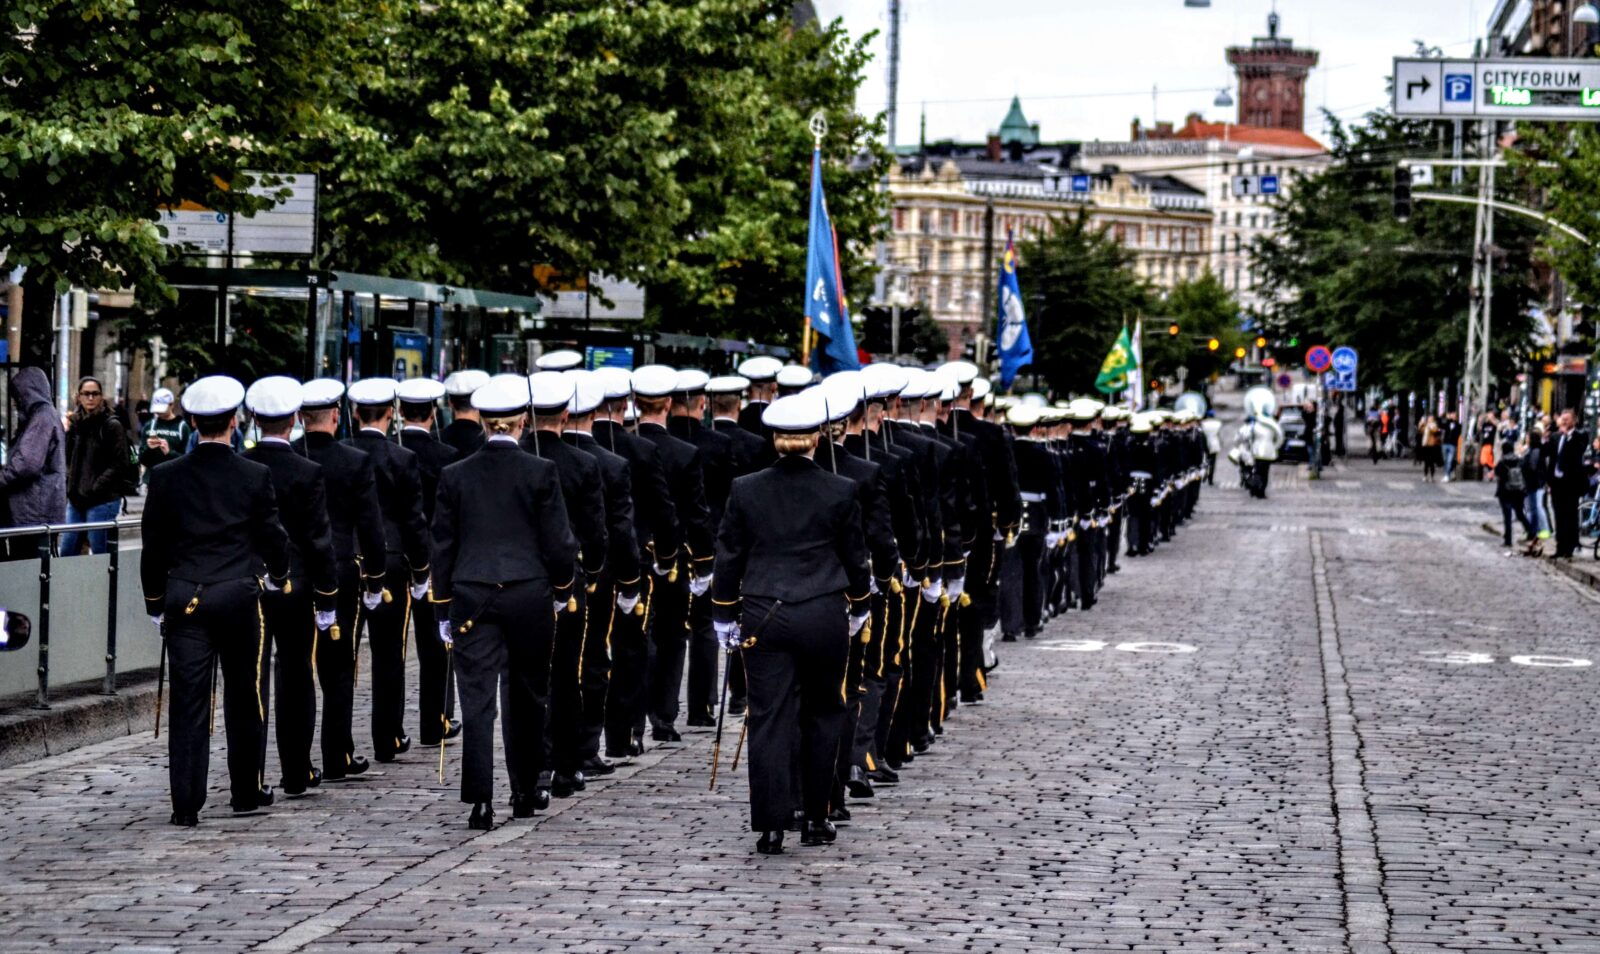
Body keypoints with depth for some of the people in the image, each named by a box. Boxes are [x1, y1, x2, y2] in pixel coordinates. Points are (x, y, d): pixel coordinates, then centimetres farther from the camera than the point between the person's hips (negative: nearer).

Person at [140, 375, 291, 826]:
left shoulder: (166, 478, -2)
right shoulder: (255, 477, -6)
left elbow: (154, 548, 3)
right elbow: (272, 536, 2)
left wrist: (155, 604, 13)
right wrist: (279, 574, 23)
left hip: (184, 599, 1)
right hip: (239, 597, -1)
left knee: (188, 702, 1)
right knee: (243, 698, 12)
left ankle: (186, 804, -2)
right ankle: (246, 791, 21)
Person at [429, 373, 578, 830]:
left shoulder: (454, 475, 2)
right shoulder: (541, 473, -5)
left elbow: (442, 547, 5)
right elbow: (559, 541, -3)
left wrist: (444, 613, 11)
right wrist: (561, 591, 14)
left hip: (471, 598, 1)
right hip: (528, 595, -1)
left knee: (477, 701, -1)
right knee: (526, 697, 14)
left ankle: (480, 802, -9)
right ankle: (524, 792, 23)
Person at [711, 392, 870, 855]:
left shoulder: (746, 490, -1)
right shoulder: (839, 492, -4)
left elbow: (729, 557, 3)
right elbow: (854, 556, 5)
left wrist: (724, 618, 12)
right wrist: (858, 608, 21)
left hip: (764, 619, 1)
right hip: (823, 617, -1)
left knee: (770, 718, 1)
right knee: (822, 713, 14)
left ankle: (771, 826, -4)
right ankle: (814, 818, 16)